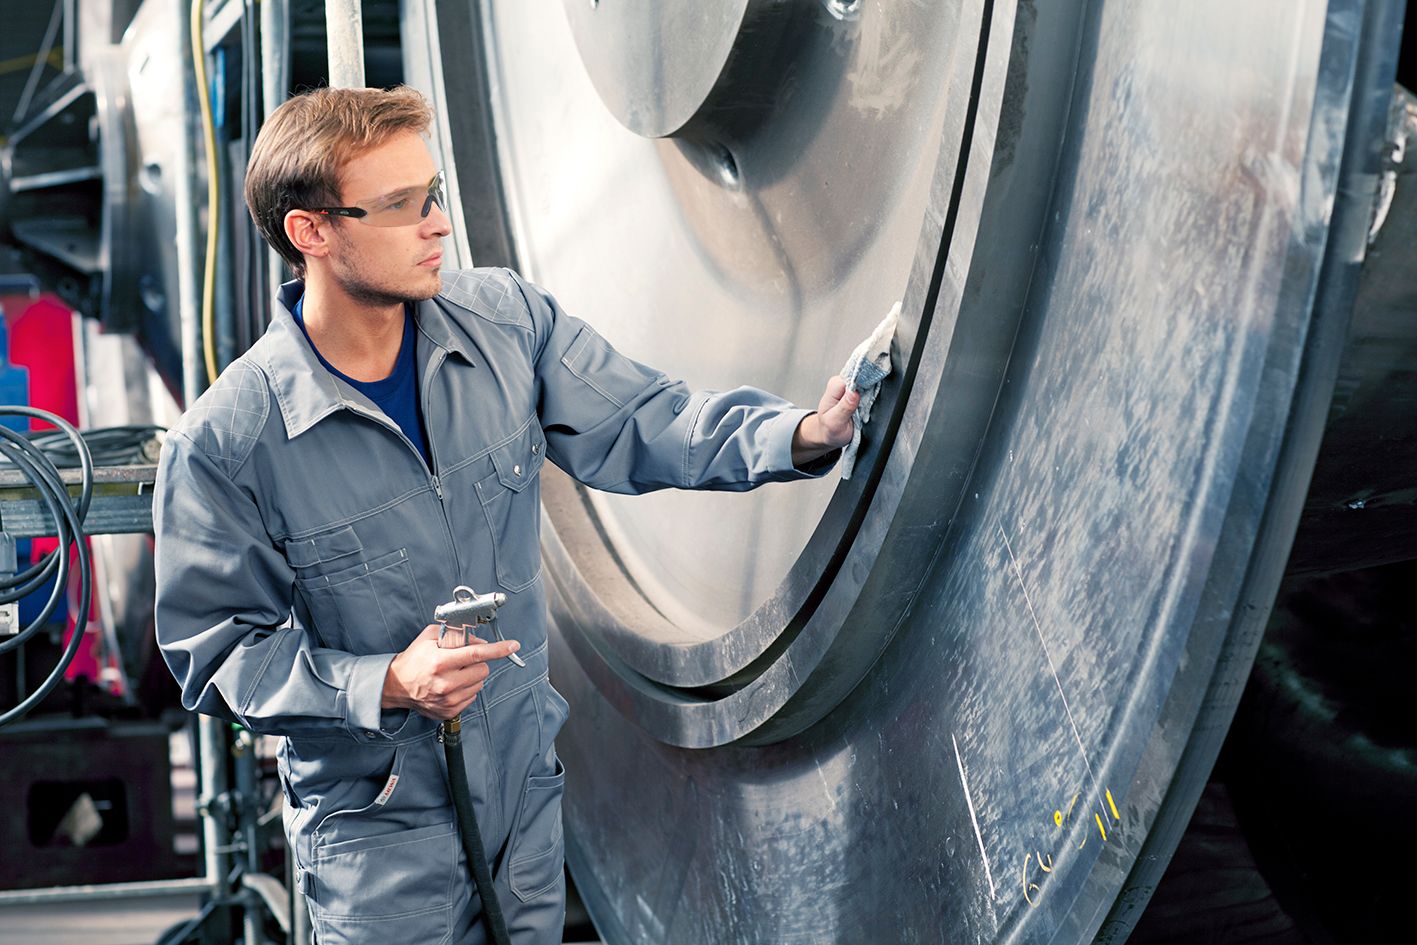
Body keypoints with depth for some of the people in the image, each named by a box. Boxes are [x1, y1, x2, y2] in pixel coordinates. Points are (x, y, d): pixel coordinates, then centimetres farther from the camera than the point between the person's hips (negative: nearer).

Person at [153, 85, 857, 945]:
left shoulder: (507, 319, -7)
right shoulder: (223, 443, -20)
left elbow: (638, 424, -7)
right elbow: (215, 652, -14)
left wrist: (802, 434, -23)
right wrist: (385, 685, -28)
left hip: (529, 788, 5)